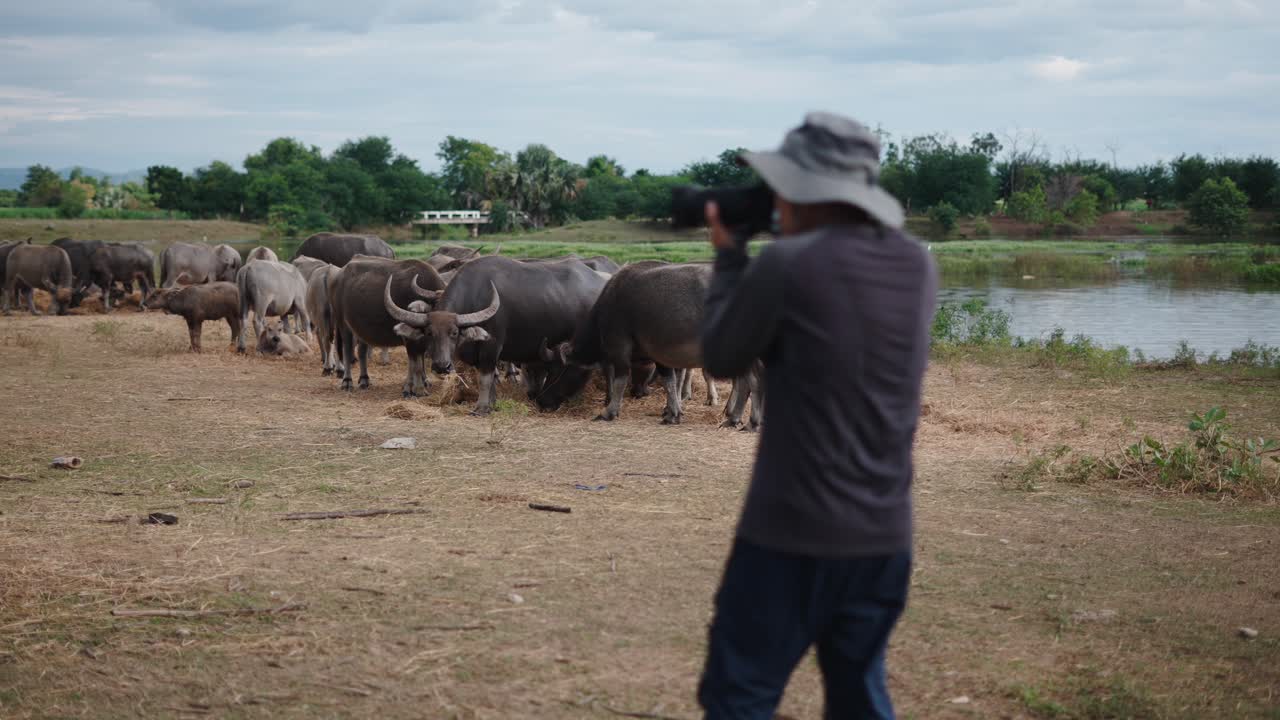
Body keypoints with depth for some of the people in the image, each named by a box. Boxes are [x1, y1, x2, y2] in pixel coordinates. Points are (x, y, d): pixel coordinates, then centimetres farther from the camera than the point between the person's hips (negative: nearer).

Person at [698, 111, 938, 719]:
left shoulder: (788, 263, -16)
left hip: (794, 533, -6)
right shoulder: (917, 265, 3)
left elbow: (722, 357, -2)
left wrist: (728, 255, 9)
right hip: (885, 535, 6)